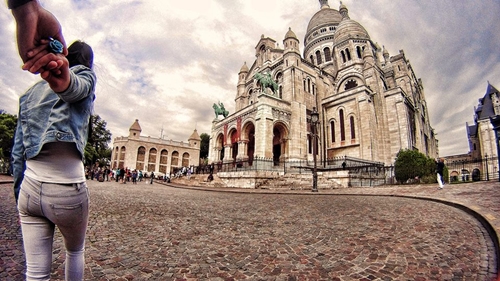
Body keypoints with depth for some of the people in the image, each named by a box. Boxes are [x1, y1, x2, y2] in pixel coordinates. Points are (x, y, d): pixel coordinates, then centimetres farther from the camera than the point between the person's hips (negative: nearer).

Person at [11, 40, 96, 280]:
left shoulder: (30, 93, 16)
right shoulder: (84, 75, 2)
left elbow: (17, 152, 13)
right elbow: (77, 87, -26)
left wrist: (19, 197, 17)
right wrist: (65, 80, -49)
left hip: (29, 187, 5)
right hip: (67, 187, -4)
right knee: (75, 251, 23)